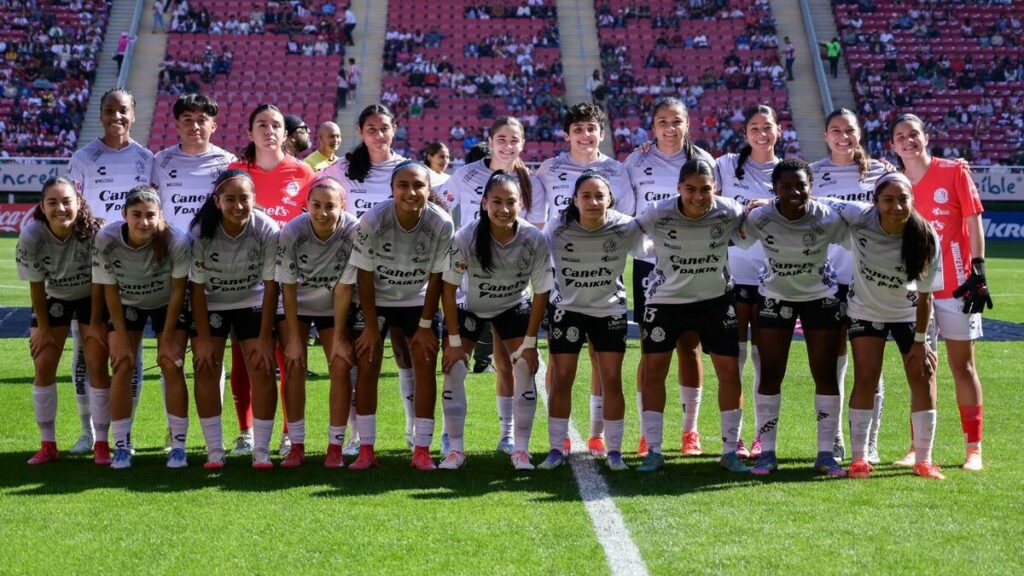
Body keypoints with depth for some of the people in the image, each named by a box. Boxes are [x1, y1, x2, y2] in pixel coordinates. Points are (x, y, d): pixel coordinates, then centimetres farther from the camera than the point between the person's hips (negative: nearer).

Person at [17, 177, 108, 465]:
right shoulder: (31, 235, -27)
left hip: (91, 299, -2)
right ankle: (48, 445, 9)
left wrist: (95, 322, -12)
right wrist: (43, 328, -7)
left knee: (97, 368, -7)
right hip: (53, 299, 2)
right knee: (43, 367, -2)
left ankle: (101, 443, 4)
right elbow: (36, 285, -15)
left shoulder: (93, 231, -31)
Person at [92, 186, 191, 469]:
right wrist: (122, 340, -15)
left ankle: (178, 445, -1)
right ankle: (121, 447, 0)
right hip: (127, 306, 1)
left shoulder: (176, 241, -32)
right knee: (122, 367, -8)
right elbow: (110, 291, -17)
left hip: (168, 305, -1)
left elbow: (178, 291, -20)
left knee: (172, 367, -10)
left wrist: (167, 338, -15)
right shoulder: (106, 240, -28)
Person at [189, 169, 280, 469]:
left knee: (262, 370, -9)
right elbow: (197, 287, -16)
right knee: (205, 370, -7)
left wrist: (265, 337, -16)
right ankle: (214, 450, 1)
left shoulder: (267, 230, -24)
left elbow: (271, 286, -17)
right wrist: (203, 339, -15)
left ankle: (261, 450, -1)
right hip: (210, 304, 0)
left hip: (253, 302, 0)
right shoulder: (201, 233, -24)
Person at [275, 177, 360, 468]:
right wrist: (294, 339, -17)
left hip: (334, 308, 0)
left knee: (341, 367, -10)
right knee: (294, 367, -8)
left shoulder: (353, 232, -26)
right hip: (295, 306, 0)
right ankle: (296, 446, 2)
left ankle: (335, 447, -1)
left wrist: (339, 338, -19)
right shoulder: (292, 233, -26)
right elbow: (288, 287, -18)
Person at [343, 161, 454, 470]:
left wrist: (425, 325, -8)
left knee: (425, 366, -6)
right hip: (375, 300, -1)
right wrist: (371, 326, -12)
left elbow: (436, 278, -11)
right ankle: (366, 450, 3)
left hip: (418, 301, 1)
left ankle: (422, 450, 1)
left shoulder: (442, 224, -22)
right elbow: (364, 276, -16)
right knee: (367, 366, -5)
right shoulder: (372, 221, -26)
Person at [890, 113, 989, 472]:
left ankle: (974, 448, 8)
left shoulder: (954, 172, -3)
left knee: (962, 365, 3)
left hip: (955, 284, -3)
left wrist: (978, 271, -10)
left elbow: (973, 224, -4)